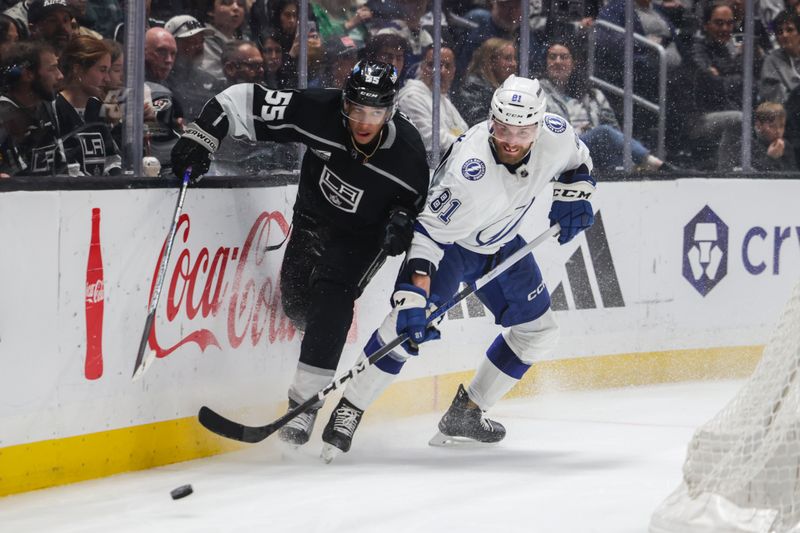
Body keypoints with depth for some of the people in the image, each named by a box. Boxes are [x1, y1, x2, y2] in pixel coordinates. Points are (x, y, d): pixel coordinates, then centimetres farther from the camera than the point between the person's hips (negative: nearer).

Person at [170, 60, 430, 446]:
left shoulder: (407, 150, -27)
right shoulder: (318, 112, -29)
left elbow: (416, 202, -8)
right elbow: (244, 101, -24)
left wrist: (401, 220, -30)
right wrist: (200, 138, -32)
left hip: (364, 234, -3)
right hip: (314, 216, 3)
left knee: (330, 302, -20)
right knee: (296, 301, 5)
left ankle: (304, 405, -16)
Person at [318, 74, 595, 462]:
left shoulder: (555, 135, -21)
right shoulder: (469, 172, -39)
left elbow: (575, 161, 5)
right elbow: (429, 232, -38)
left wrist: (572, 198, -11)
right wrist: (414, 297, -47)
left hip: (499, 244, 7)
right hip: (448, 239, -7)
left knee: (538, 332, 8)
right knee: (410, 319, -26)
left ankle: (465, 413, 20)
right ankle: (348, 411, -17)